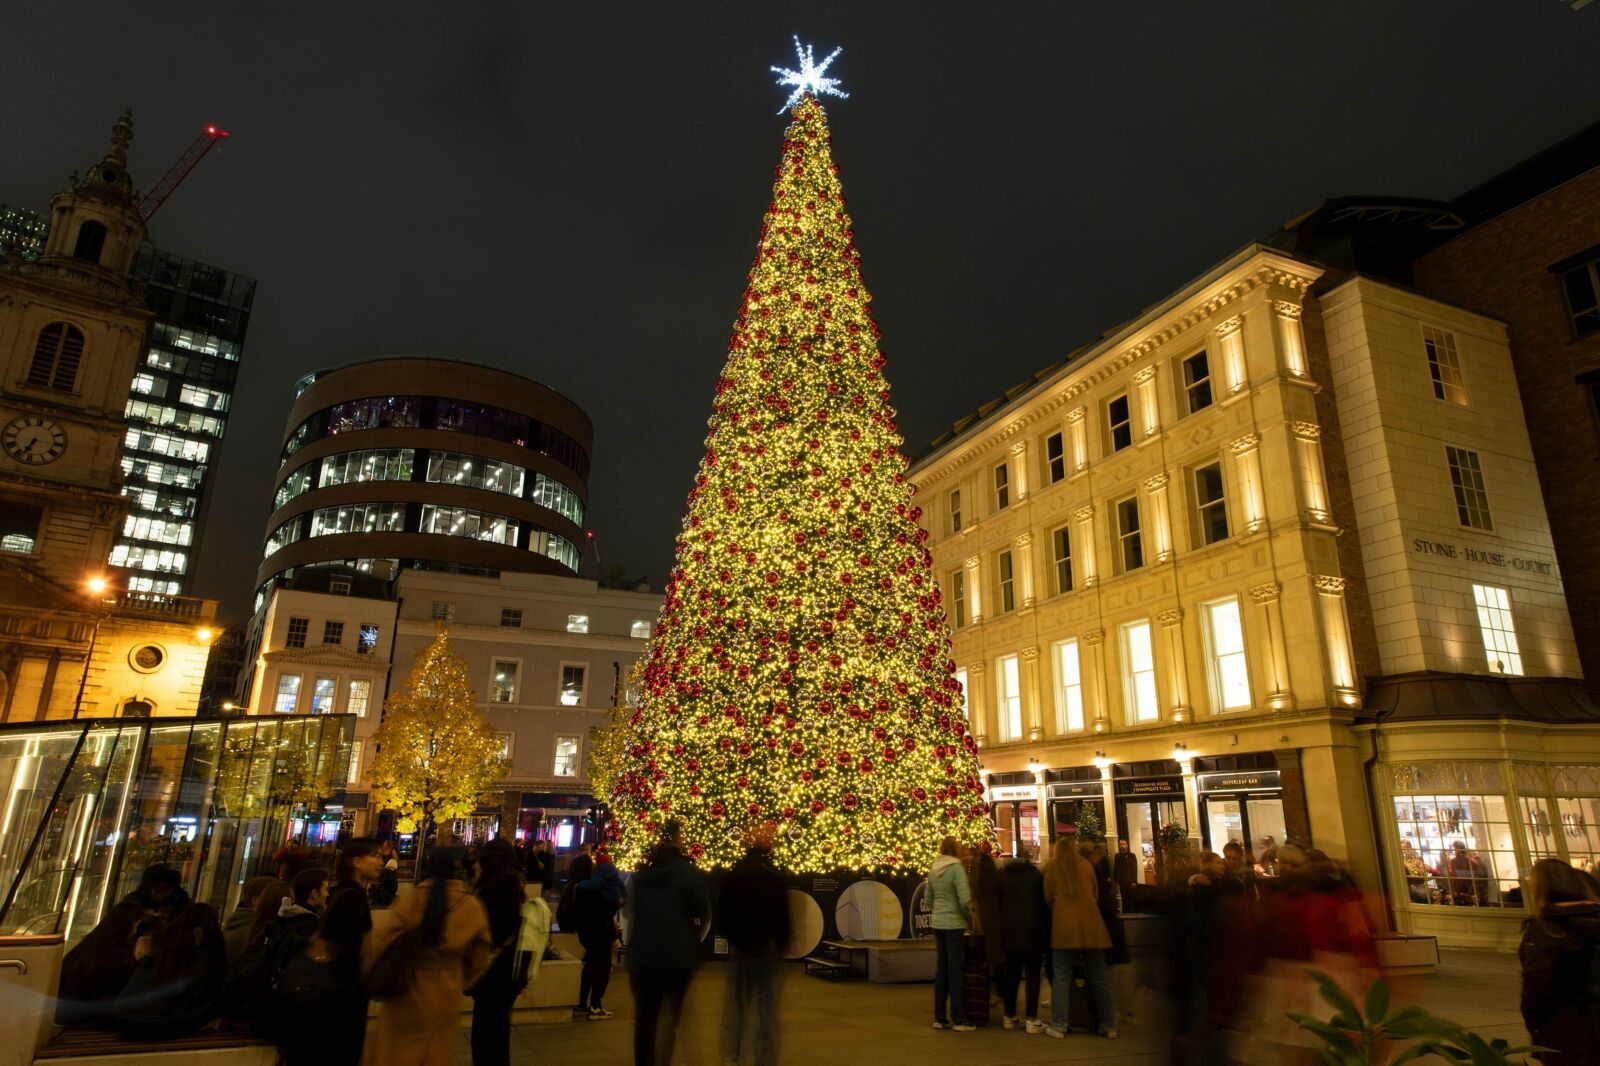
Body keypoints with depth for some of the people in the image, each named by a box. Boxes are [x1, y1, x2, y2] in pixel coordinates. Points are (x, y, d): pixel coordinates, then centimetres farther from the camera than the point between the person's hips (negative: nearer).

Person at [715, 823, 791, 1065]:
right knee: (765, 1005, 2)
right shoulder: (773, 875, -12)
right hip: (767, 945, -4)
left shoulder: (734, 873, 2)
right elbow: (782, 913, -12)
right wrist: (782, 943, -2)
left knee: (739, 1001, 16)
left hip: (741, 944, 4)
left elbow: (722, 910, 6)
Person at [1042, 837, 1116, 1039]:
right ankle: (1108, 1025, 15)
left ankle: (1058, 1025, 0)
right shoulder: (1086, 865, 8)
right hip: (1090, 923, 2)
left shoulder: (1052, 866, 4)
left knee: (1061, 977, 1)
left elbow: (1048, 896, 7)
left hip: (1064, 925, -2)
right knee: (1099, 977, 10)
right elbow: (1096, 895, 16)